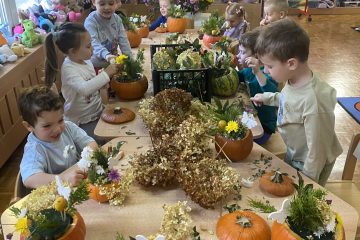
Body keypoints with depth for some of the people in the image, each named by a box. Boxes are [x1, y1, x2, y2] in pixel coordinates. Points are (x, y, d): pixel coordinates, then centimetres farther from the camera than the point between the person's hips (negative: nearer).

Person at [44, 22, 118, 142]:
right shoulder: (68, 69, -21)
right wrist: (106, 74, -32)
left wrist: (106, 79, 0)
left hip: (98, 112, 8)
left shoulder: (86, 60, 2)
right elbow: (84, 89, -38)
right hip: (82, 122, -8)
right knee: (105, 142, -18)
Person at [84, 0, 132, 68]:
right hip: (95, 63, -4)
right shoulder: (90, 21, -17)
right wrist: (106, 55, -48)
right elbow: (93, 43, -30)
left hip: (114, 60, 4)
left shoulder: (117, 19, 0)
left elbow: (123, 41, -1)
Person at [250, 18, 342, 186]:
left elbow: (317, 149, -28)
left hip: (309, 164, -7)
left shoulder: (314, 101, -39)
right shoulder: (294, 80, -15)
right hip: (293, 153, 7)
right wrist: (267, 98, 5)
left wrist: (307, 181, -16)